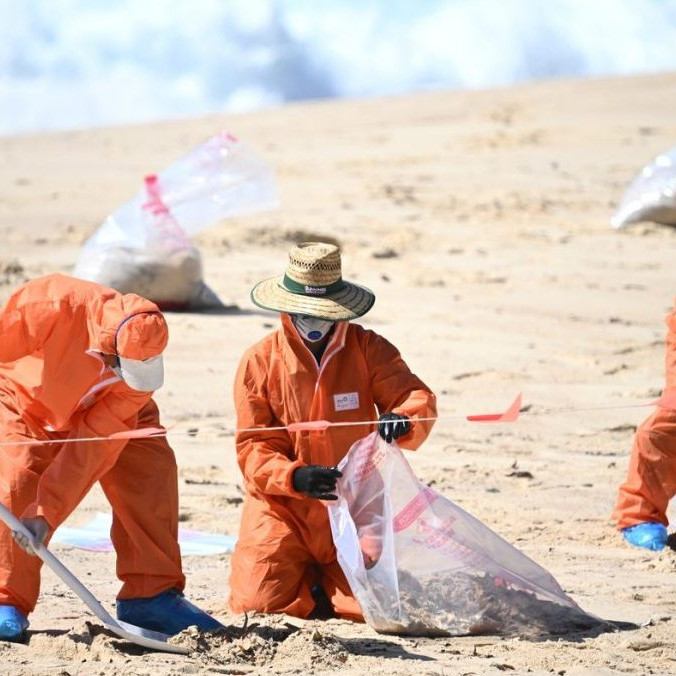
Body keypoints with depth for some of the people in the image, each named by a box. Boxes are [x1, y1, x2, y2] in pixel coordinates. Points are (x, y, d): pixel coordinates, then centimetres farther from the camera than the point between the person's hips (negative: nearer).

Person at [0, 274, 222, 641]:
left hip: (102, 411, 3)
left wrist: (47, 512, -35)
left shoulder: (144, 357, -31)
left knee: (151, 469, -15)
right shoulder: (54, 306, -42)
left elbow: (95, 444, -31)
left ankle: (150, 595, -5)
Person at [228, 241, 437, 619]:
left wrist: (403, 419, -37)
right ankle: (306, 579, 19)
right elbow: (253, 447, -6)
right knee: (260, 600, -17)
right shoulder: (260, 362, -3)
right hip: (285, 509, 0)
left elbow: (418, 398, -11)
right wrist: (295, 477, -27)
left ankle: (327, 584, 20)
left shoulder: (369, 350, 0)